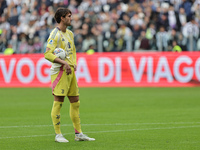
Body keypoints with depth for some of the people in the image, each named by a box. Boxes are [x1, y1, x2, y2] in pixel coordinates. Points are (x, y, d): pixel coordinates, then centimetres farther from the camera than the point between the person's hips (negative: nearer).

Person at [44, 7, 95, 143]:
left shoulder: (70, 33, 16)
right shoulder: (55, 34, -10)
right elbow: (47, 54, -17)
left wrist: (74, 64, 11)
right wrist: (64, 62, -22)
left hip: (70, 71, 9)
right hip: (59, 71, -9)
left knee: (75, 102, 9)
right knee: (58, 102, -5)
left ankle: (79, 134, 15)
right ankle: (58, 134, -1)